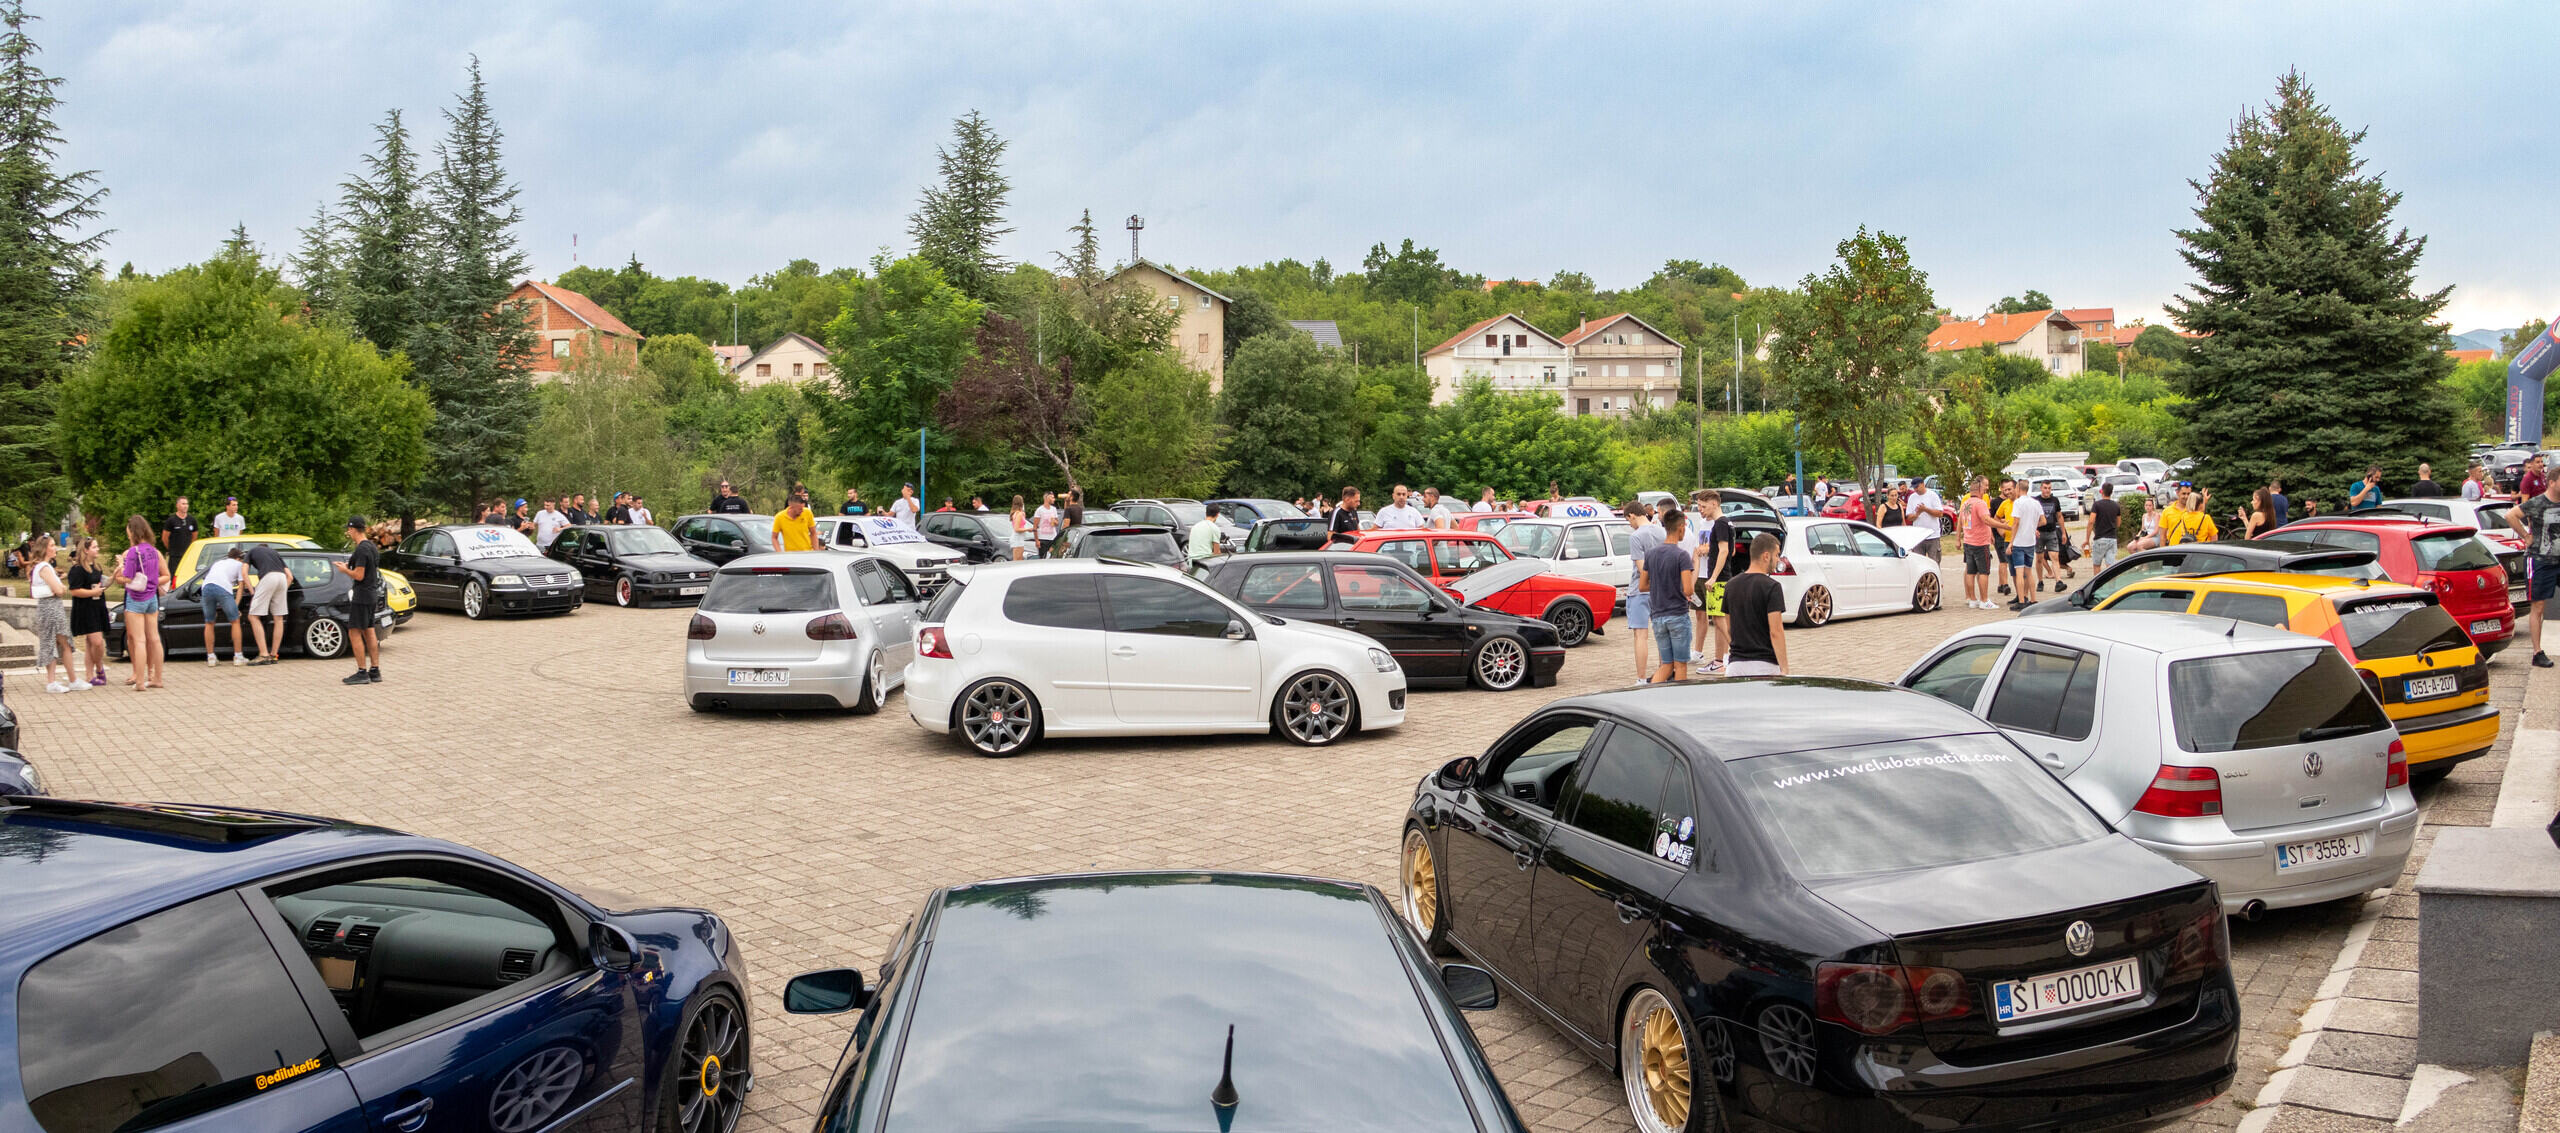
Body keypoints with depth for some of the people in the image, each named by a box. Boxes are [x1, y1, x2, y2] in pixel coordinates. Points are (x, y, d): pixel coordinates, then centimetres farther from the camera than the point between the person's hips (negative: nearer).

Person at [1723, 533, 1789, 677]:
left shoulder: (1731, 585, 9)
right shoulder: (1771, 587, -10)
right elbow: (1775, 632, -15)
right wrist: (1784, 669, -13)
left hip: (1736, 664, 5)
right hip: (1764, 665, -5)